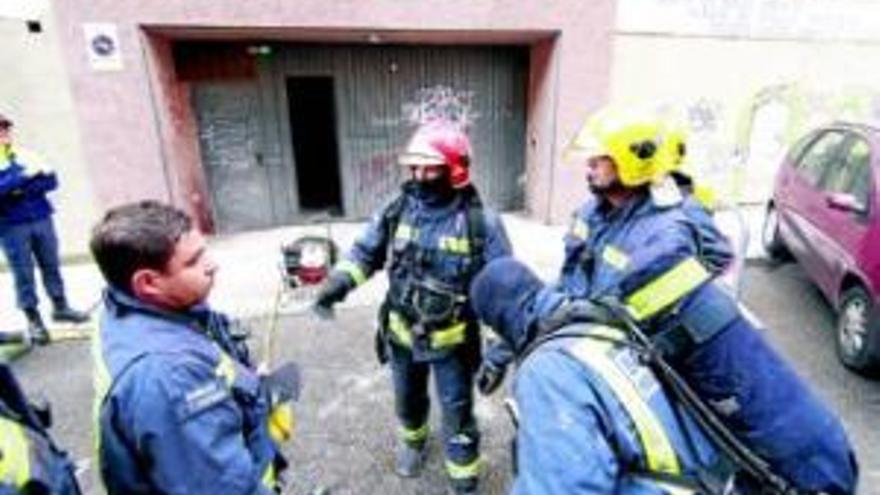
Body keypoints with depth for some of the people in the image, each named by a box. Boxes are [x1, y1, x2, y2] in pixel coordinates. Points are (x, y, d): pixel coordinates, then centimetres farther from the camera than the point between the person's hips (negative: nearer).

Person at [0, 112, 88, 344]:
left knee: (51, 265, 11)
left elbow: (51, 181, 3)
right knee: (23, 273, 1)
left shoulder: (25, 155, 9)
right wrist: (24, 176, -24)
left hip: (42, 219, 3)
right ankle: (33, 319, 9)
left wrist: (23, 190, -11)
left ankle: (60, 307, 24)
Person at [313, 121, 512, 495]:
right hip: (402, 333, 4)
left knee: (457, 415, 12)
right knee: (408, 400, 28)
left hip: (451, 340, -4)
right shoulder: (398, 210, -8)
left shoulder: (480, 221, -19)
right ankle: (413, 441, 60)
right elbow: (365, 252, 3)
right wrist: (340, 280, -16)